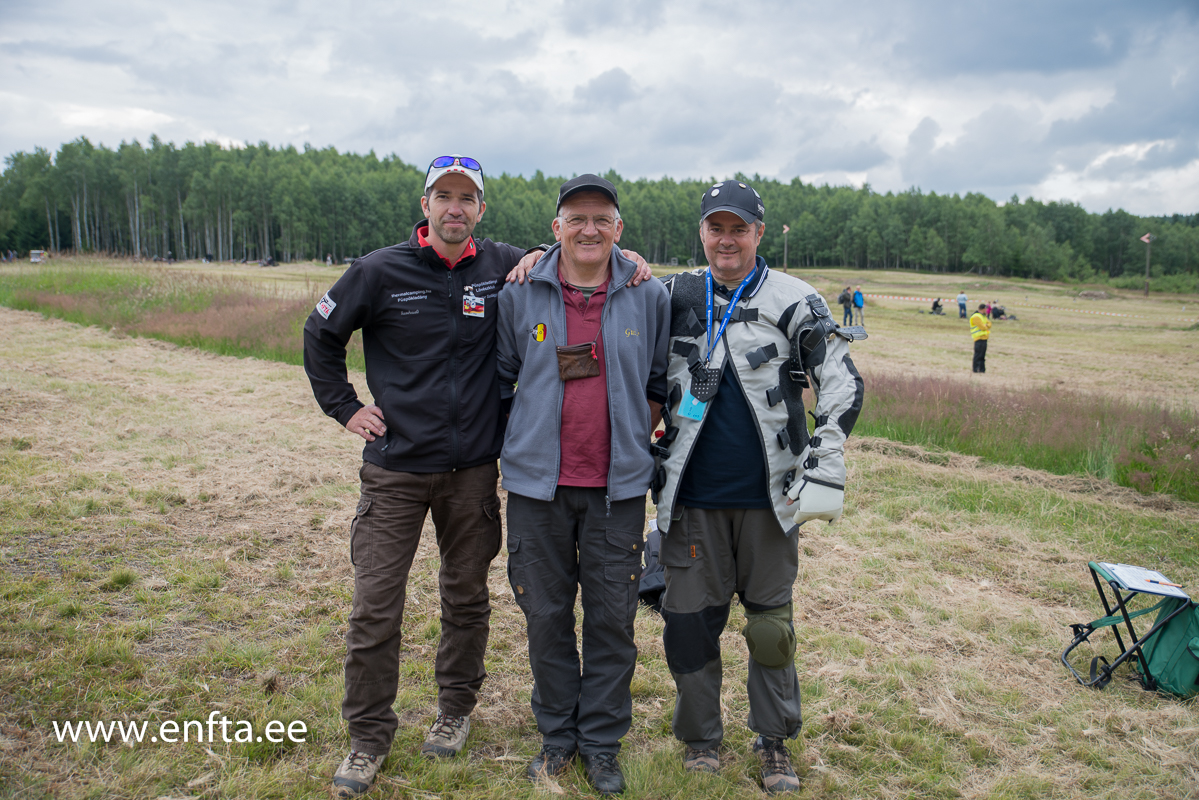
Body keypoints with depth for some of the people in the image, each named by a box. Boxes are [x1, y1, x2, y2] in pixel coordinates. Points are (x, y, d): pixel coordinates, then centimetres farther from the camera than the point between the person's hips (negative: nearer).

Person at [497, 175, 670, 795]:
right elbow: (501, 376, 11)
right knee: (546, 613, 10)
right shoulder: (520, 293, 1)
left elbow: (660, 383, 12)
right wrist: (523, 442, 7)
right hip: (538, 483, 1)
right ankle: (557, 733, 29)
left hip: (618, 486, 0)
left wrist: (633, 437, 5)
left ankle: (602, 742, 24)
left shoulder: (649, 297, 1)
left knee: (612, 617, 6)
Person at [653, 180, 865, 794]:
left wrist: (825, 467, -11)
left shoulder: (794, 301, -1)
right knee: (689, 618, 7)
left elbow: (842, 384, -4)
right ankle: (700, 736, 27)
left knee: (771, 621, 8)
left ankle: (775, 741, 26)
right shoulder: (674, 297, 5)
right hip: (692, 496, 2)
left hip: (768, 495, -1)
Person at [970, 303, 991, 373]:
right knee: (978, 355, -8)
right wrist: (987, 326, 3)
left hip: (984, 338, 10)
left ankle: (982, 369, 17)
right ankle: (976, 369, -5)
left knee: (982, 355, 12)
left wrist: (986, 325, -7)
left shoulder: (984, 316, 19)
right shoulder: (976, 317, -14)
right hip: (979, 338, -10)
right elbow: (982, 327, -18)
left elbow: (989, 325, 15)